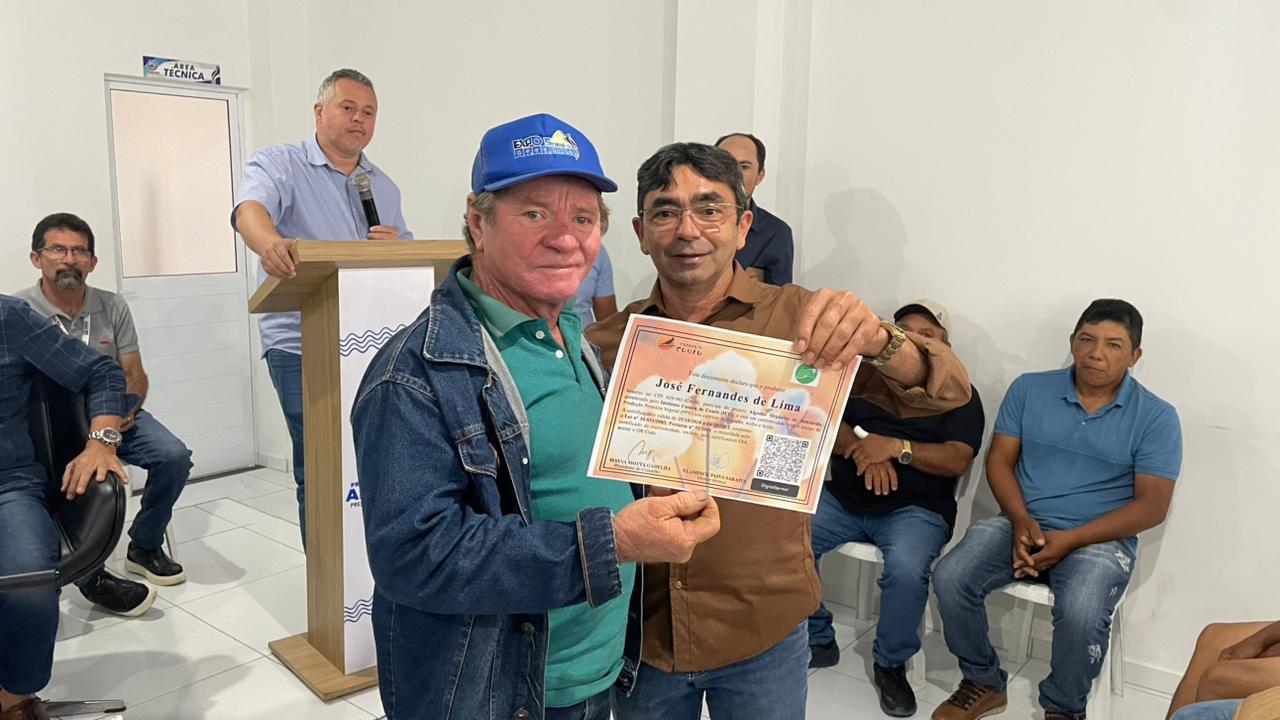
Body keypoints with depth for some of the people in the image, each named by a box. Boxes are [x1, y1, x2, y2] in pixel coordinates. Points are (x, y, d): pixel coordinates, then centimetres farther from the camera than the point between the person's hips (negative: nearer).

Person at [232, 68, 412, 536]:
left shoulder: (384, 187, 17)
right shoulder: (278, 165, 0)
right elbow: (250, 210, -21)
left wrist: (395, 246, -5)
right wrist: (271, 244, -44)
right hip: (302, 345, -4)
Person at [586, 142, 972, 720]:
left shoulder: (795, 319, -8)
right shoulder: (604, 344, -4)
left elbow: (945, 390, -14)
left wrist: (876, 340, -34)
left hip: (761, 632, -1)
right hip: (639, 629, 2)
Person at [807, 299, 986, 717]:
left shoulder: (958, 393, 6)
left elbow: (957, 461, -7)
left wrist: (897, 447, -21)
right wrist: (864, 450, -18)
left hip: (916, 509, -3)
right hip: (843, 498, 3)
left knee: (906, 571, -34)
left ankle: (891, 664, -4)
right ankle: (817, 641, 1)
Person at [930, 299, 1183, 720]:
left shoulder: (1156, 417, -4)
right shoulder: (1029, 389, 3)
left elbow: (1151, 506, -7)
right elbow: (999, 460, 5)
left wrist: (1069, 540, -17)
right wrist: (1020, 520, -14)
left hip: (1099, 539, -2)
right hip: (1022, 524, 3)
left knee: (1081, 612, -33)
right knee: (950, 578, -21)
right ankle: (984, 683, 5)